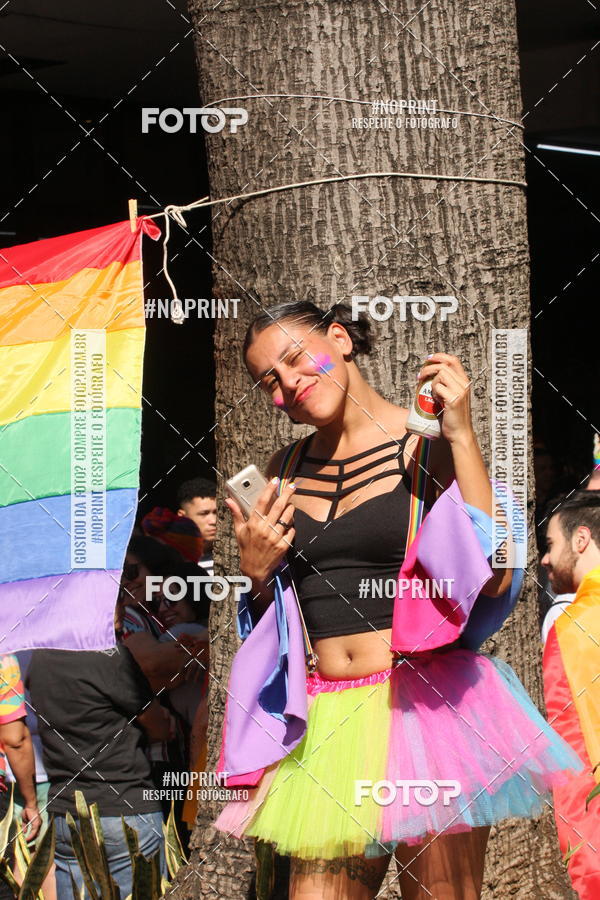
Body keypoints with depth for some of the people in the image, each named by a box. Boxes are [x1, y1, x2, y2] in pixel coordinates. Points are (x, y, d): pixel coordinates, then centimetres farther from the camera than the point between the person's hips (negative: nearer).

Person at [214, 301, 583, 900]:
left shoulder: (429, 445, -1)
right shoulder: (285, 472, 14)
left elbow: (493, 578, -15)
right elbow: (266, 621, 22)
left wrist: (461, 434, -15)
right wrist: (256, 571, 0)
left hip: (424, 705, -4)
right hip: (329, 723, 4)